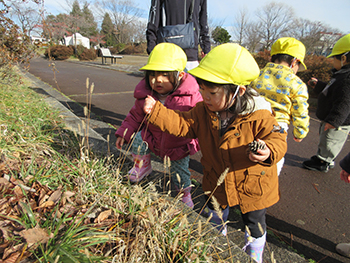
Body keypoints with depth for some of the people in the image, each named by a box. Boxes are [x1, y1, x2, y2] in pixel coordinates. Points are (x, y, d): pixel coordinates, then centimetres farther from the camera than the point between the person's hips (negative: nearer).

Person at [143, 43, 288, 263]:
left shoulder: (259, 116, -26)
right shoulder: (203, 112, -12)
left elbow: (278, 138, -21)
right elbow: (182, 124, -12)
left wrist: (268, 151, -44)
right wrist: (156, 111, -23)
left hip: (252, 185, -3)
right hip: (217, 183, 4)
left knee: (255, 223, 22)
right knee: (215, 220, 26)